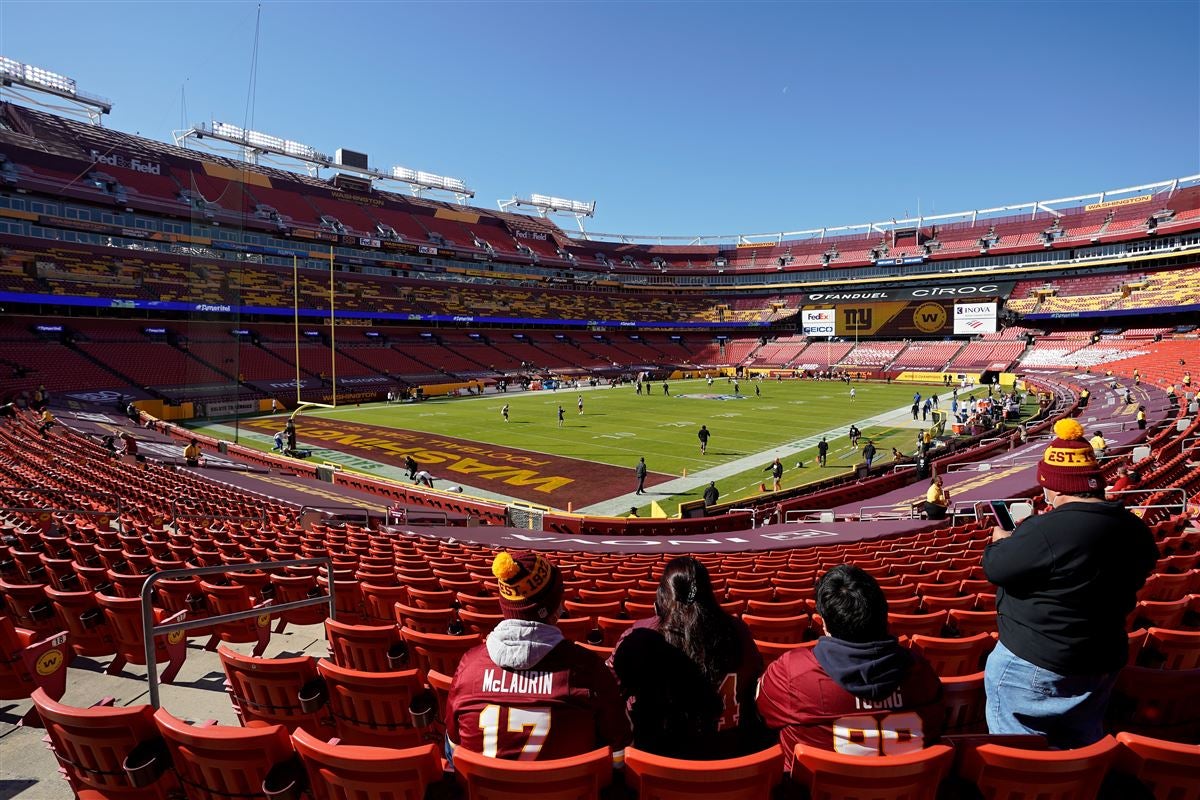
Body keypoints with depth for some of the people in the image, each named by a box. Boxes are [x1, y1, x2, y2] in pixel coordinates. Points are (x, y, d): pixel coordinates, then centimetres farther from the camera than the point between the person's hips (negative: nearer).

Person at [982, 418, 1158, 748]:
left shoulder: (1046, 532, -31)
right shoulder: (1134, 528, -4)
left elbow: (995, 568, -21)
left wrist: (1000, 540, 2)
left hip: (1034, 666, -8)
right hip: (1103, 662, 8)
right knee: (1083, 752, 26)